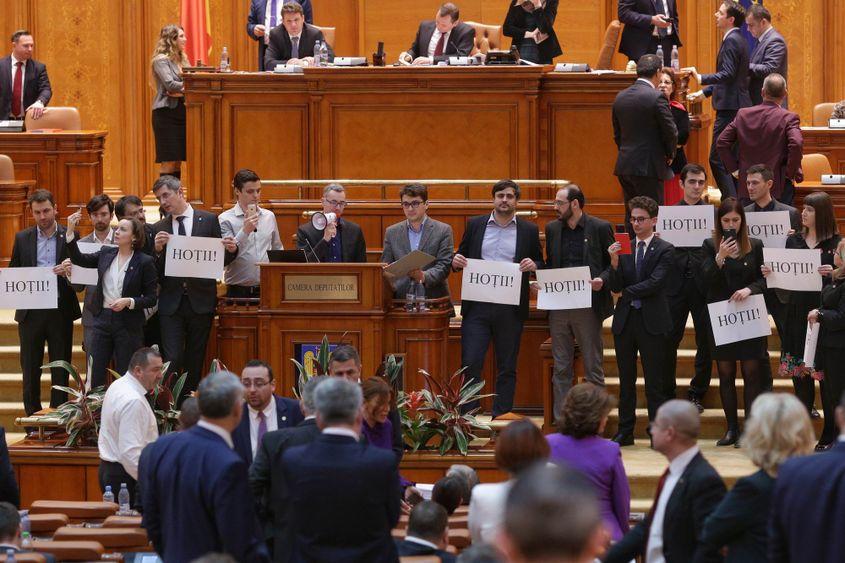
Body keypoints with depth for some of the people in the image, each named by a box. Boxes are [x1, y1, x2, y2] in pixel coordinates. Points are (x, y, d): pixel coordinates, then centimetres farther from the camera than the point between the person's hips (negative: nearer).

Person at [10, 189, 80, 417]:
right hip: (31, 312, 1)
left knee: (60, 370, 4)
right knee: (30, 370, 5)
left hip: (60, 311, -1)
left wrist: (68, 271, -19)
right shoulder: (22, 238, 8)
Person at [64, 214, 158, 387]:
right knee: (94, 377, 2)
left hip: (128, 325, -4)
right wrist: (70, 232, -2)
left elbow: (151, 298, -4)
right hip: (101, 320, 4)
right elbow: (79, 259, 7)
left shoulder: (145, 262, -5)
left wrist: (128, 302, -19)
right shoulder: (106, 253, 8)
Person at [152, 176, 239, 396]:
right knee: (172, 360, -8)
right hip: (171, 302, 0)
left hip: (200, 300, 0)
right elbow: (155, 272, 4)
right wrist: (158, 250, -14)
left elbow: (221, 260, 8)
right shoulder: (159, 229, 8)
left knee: (195, 361, 6)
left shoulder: (209, 220, 3)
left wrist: (231, 250, -14)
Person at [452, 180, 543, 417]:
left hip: (510, 309, 0)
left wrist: (533, 265, -11)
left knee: (507, 368, 6)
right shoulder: (475, 225, 9)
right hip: (477, 306, 0)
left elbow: (542, 265, 11)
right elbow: (462, 257, 16)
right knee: (470, 364, -6)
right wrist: (456, 261, -7)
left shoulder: (529, 230, 7)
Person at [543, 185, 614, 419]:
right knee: (561, 368, 7)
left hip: (588, 305, -4)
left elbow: (613, 264, 0)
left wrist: (602, 280, -18)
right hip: (558, 306, 4)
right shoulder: (552, 228, 11)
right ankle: (561, 420, 12)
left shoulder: (600, 228, -3)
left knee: (593, 368, 1)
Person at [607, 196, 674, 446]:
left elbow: (655, 283, -13)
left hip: (652, 321, -4)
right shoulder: (623, 248, 10)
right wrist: (614, 263, -14)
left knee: (654, 382, -1)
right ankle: (625, 432, 15)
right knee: (626, 381, 9)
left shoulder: (665, 250, -2)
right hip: (625, 320, 4)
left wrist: (627, 293, -6)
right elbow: (616, 287, 2)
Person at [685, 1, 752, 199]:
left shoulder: (732, 40, -14)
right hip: (737, 106, 10)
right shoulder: (738, 39, 17)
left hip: (729, 108, -10)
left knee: (717, 159, -10)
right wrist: (705, 92, 24)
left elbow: (728, 74, -23)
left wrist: (701, 78, -27)